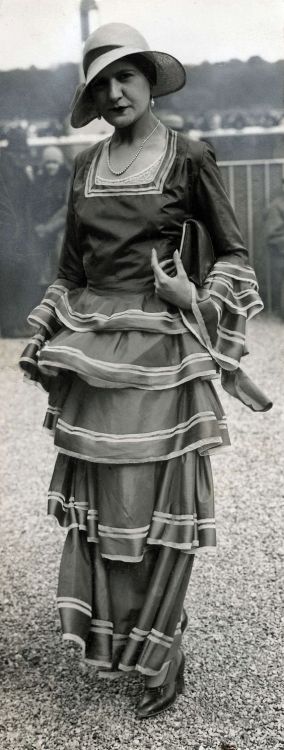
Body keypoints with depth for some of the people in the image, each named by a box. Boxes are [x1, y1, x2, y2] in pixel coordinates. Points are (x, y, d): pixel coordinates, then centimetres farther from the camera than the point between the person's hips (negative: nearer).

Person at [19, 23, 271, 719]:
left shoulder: (188, 158, -1)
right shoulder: (86, 164, 12)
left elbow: (233, 252, 6)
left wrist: (204, 302, -9)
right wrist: (45, 337, 11)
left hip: (159, 346, -5)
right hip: (90, 347, 5)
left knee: (158, 498, 0)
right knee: (97, 497, 10)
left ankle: (163, 658, 16)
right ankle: (112, 642, 29)